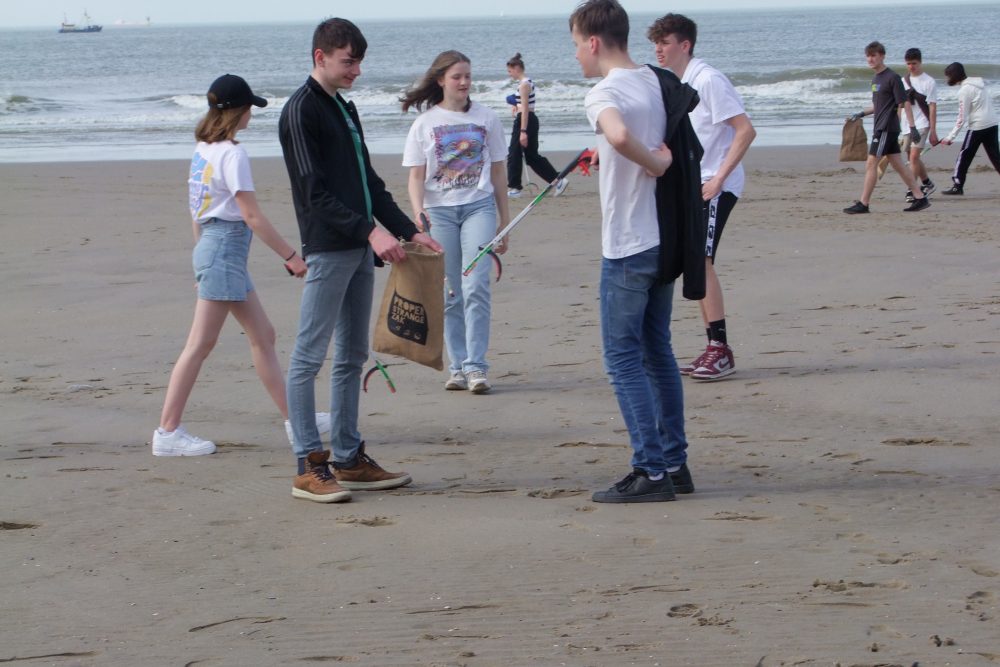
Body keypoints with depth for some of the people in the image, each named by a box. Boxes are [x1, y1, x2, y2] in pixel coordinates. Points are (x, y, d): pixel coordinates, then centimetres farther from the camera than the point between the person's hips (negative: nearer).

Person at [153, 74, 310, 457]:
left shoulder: (203, 149, 12)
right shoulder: (231, 154, -14)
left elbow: (196, 213, 16)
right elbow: (251, 215, -17)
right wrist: (291, 256, -13)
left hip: (210, 243, 10)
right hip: (226, 248, -10)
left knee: (262, 337, 13)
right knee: (201, 344, -7)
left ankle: (294, 419, 17)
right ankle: (168, 432, -5)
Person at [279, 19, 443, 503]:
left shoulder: (344, 109, 19)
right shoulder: (301, 111, -8)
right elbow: (315, 191, -15)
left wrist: (409, 230, 13)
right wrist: (371, 230, -21)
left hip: (360, 248, 9)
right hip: (327, 249, -9)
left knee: (352, 357, 11)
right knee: (309, 355, -6)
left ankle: (348, 459, 16)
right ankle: (308, 467, -5)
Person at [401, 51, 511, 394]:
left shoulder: (486, 118, 8)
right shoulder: (424, 124, 6)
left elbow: (498, 172, 13)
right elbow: (416, 176, 3)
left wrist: (504, 221, 13)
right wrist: (418, 212, -15)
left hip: (478, 206, -1)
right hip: (439, 211, 1)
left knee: (476, 287, -13)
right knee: (450, 293, 4)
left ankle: (475, 366, -12)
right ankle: (457, 366, 10)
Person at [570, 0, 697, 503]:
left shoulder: (603, 94, -16)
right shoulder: (655, 82, 8)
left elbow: (619, 134, -39)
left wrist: (652, 162, -22)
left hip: (627, 248, -8)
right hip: (664, 240, 8)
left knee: (623, 358, -1)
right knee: (657, 352, 16)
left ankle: (651, 472, -2)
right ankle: (674, 463, 19)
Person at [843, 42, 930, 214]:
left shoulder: (892, 77, -12)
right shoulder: (875, 79, 15)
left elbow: (905, 103, -14)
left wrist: (912, 127, -19)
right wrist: (862, 113, 15)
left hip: (887, 128, -9)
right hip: (881, 128, 9)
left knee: (871, 164, -9)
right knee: (897, 165, 9)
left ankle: (863, 204, -6)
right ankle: (920, 198, 12)